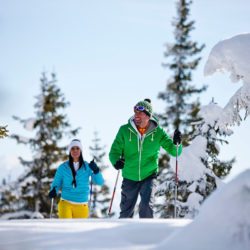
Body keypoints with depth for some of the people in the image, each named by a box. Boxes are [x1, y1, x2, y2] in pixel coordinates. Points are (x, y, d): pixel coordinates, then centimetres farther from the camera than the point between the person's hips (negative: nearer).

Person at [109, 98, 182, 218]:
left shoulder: (157, 132, -6)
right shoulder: (125, 130, -7)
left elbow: (173, 151, -4)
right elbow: (115, 150, -6)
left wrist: (176, 143, -27)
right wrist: (116, 161, -28)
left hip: (149, 176, -1)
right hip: (130, 177, 1)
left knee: (146, 206, -19)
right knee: (126, 212, 9)